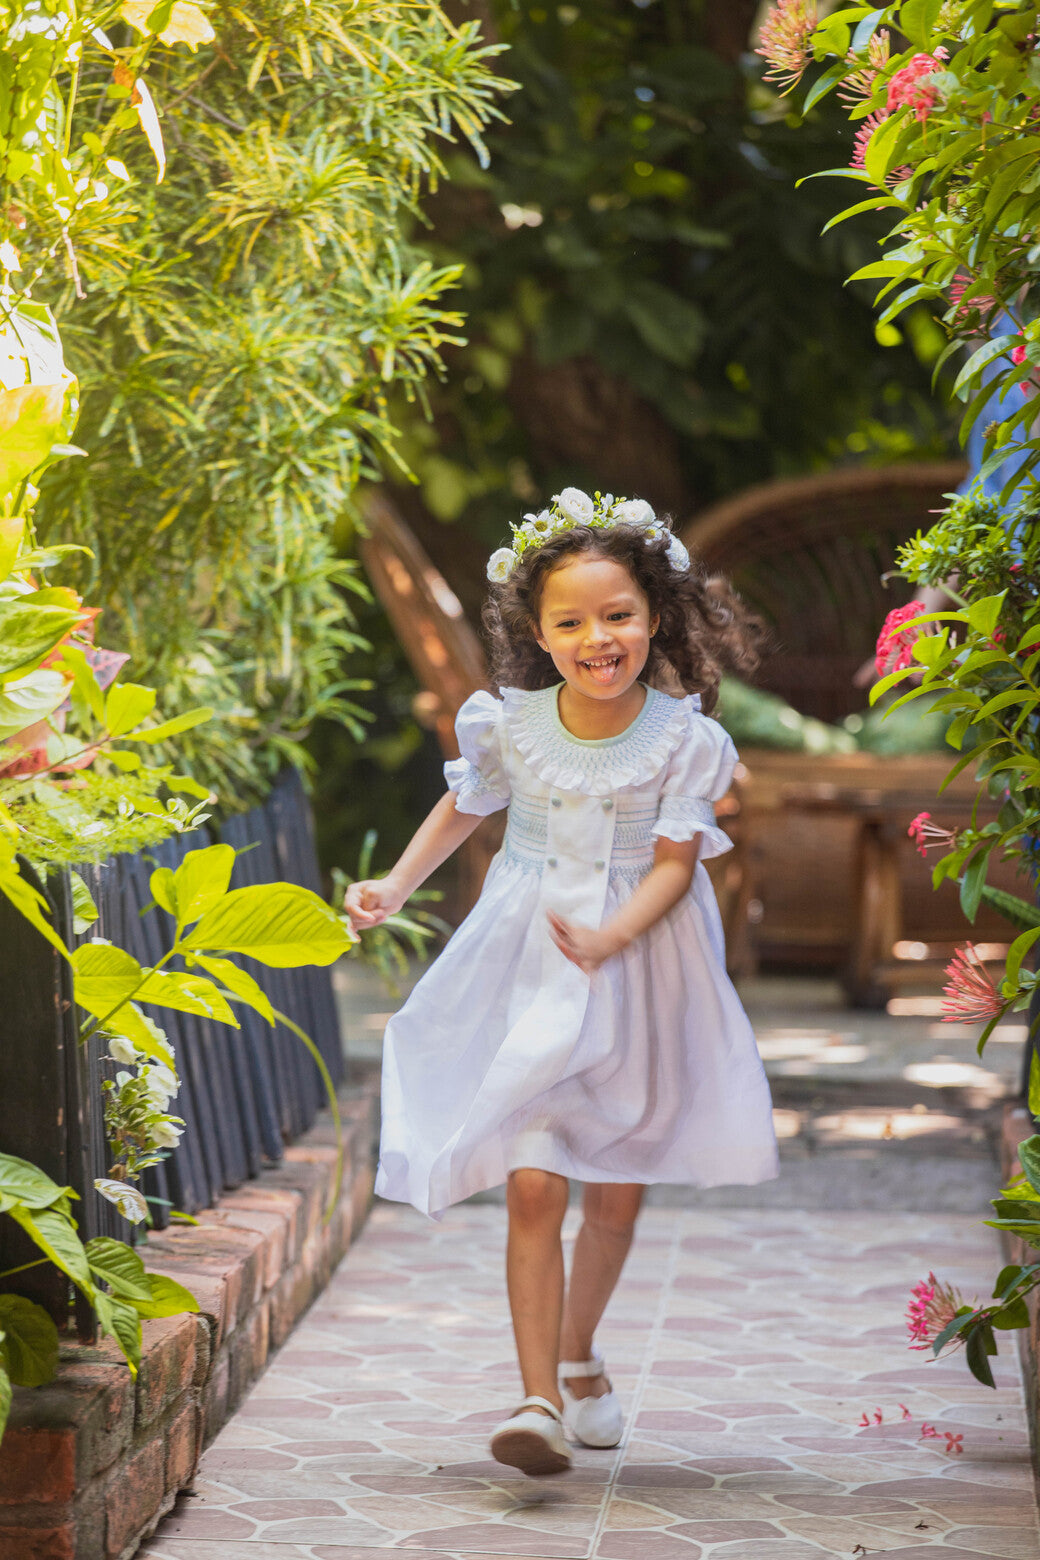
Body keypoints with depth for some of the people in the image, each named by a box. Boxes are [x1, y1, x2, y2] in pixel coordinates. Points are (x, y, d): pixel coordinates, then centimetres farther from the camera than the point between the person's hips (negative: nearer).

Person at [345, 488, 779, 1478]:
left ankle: (578, 1353, 37)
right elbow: (464, 808, 14)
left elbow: (675, 863, -12)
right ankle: (538, 1399, -8)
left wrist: (611, 936, -28)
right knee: (532, 1187, -12)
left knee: (618, 1193, 12)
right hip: (527, 975, 0)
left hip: (638, 973, 1)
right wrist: (395, 886, 5)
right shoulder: (511, 727, -7)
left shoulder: (682, 738, -11)